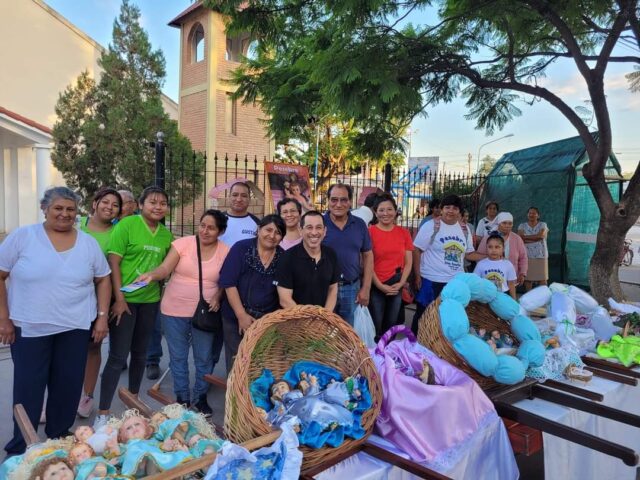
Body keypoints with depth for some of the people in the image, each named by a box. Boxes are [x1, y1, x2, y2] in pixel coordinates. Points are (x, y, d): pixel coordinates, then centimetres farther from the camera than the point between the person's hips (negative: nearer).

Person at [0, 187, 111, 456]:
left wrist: (102, 317, 2)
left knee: (69, 385, 11)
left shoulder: (88, 243, 2)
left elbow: (103, 280, 8)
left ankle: (59, 439, 32)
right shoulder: (22, 237, -5)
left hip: (76, 327, 2)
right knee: (28, 387, 7)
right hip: (29, 327, -2)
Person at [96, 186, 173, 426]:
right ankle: (102, 413, 9)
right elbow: (113, 262, -12)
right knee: (118, 356, -3)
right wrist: (119, 298, -15)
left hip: (150, 301, 5)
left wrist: (162, 293, 7)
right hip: (124, 299, -5)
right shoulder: (126, 225, -10)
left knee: (140, 353, 16)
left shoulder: (166, 234, 5)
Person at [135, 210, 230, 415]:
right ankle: (182, 398, 30)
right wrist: (151, 275, -34)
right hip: (174, 310, 0)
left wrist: (218, 297, -12)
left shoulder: (225, 251, -3)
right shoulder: (183, 243, -7)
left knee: (204, 358, 11)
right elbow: (165, 269, -14)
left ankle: (200, 398, 32)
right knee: (178, 357, 12)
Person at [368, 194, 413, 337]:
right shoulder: (370, 232, -8)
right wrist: (380, 285, -12)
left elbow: (408, 262, 6)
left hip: (397, 286, 4)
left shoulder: (404, 232, 4)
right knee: (375, 326, 4)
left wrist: (401, 283, -6)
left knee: (391, 325, 15)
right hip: (376, 286, -4)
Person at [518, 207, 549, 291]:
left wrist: (525, 237, -6)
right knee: (528, 278, 1)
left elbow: (541, 235, -12)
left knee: (542, 279, -2)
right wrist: (535, 238, -11)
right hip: (527, 256, 1)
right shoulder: (522, 226, 9)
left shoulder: (543, 225, 7)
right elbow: (520, 239, -7)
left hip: (541, 256, 0)